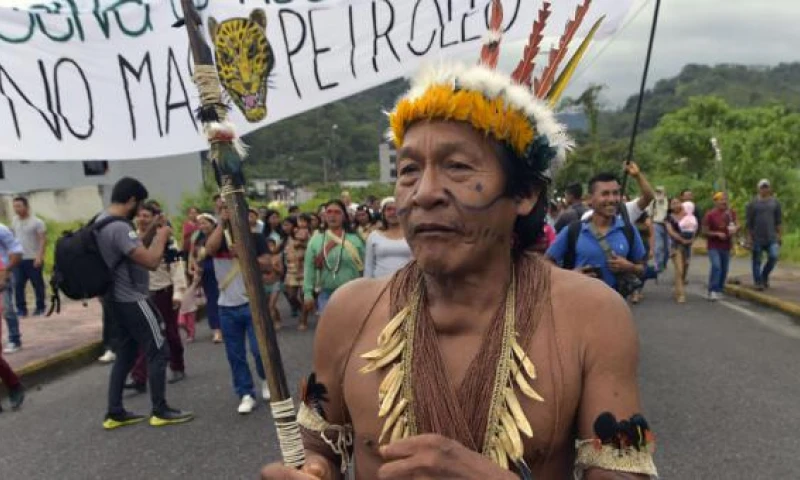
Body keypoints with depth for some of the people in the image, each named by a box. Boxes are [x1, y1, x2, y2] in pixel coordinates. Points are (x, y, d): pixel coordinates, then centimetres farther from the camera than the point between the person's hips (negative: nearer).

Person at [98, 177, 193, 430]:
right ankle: (160, 411, 9)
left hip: (118, 299, 10)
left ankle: (114, 413, 22)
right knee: (158, 352, 0)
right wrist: (162, 236, -13)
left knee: (125, 354, 16)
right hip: (133, 300, -10)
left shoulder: (101, 220, 9)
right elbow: (151, 262, -28)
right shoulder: (120, 228, -25)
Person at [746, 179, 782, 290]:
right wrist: (749, 237, -3)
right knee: (757, 261, 2)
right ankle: (758, 282, 11)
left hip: (771, 237, 1)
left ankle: (765, 276, 13)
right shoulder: (753, 204, 3)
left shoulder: (775, 202, 8)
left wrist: (778, 234, 2)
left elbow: (779, 220, 9)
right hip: (757, 238, -1)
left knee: (774, 257, -11)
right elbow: (749, 222, 2)